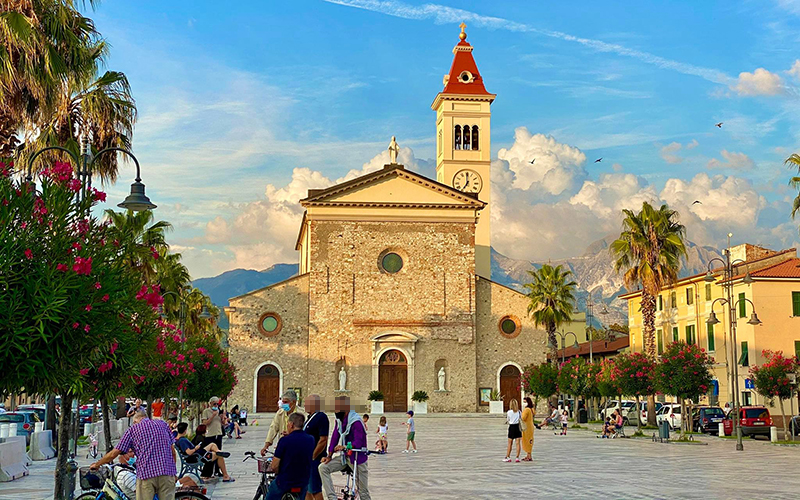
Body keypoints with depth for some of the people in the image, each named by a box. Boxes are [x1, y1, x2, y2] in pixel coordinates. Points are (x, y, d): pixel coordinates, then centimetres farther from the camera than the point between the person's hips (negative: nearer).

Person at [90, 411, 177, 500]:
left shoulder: (133, 430, 11)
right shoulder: (162, 424, 17)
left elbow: (114, 454, 8)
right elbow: (172, 450, 15)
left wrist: (97, 464, 22)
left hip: (145, 472, -2)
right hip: (167, 473, 2)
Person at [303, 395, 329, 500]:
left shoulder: (321, 417, -15)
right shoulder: (311, 418, 15)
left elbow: (323, 441, -21)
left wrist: (312, 457, -20)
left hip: (315, 460, -10)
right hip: (306, 460, 10)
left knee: (315, 491, -7)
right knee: (306, 490, 13)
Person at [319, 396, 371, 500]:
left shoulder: (356, 422, -20)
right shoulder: (338, 420, 4)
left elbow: (358, 442, -26)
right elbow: (335, 438, 6)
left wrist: (345, 447, -43)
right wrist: (329, 455, -3)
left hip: (357, 458, -7)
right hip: (345, 456, 7)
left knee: (363, 491, -1)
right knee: (323, 467, -10)